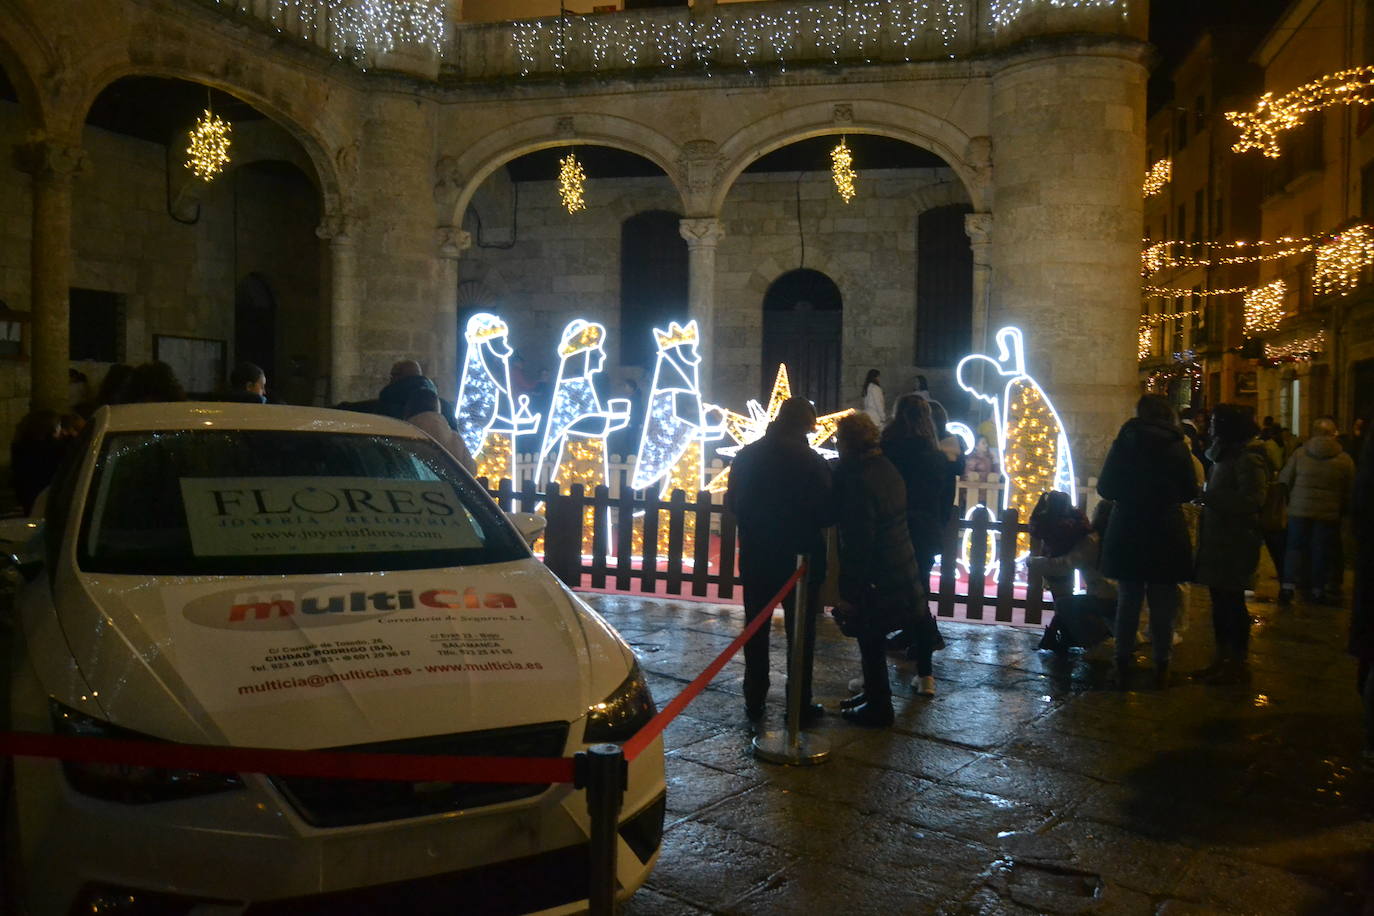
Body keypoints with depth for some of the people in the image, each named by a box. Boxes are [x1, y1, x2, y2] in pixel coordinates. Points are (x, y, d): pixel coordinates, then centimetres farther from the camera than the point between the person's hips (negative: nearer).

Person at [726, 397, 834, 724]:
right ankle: (800, 703, 15)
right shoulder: (812, 462, -17)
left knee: (756, 631, 15)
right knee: (800, 633, 10)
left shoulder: (747, 455, -5)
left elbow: (732, 502, 4)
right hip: (800, 559, -3)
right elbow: (826, 514, -13)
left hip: (755, 558, 3)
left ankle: (754, 700, 21)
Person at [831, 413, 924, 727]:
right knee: (873, 644, 21)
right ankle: (874, 694, 34)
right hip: (899, 572, 9)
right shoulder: (887, 468, 6)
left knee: (871, 644, 5)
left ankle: (878, 707, 17)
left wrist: (849, 593, -17)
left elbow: (858, 543, -23)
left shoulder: (857, 480, -22)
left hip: (875, 581, -9)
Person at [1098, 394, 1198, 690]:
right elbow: (1190, 491, 1)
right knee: (1162, 604, 7)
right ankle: (1161, 667, 12)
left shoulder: (1124, 442, -3)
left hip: (1126, 535, 1)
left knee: (1127, 602, 9)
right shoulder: (1177, 446, -5)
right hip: (1166, 535, -1)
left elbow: (1105, 488, 0)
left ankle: (1123, 666, 11)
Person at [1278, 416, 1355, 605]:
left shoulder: (1299, 454, -6)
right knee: (1322, 552, 10)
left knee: (1295, 547, 9)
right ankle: (1318, 588, 17)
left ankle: (1289, 584, -3)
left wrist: (1290, 501, 16)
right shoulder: (1345, 459, -5)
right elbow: (1350, 491, 3)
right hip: (1329, 513, 0)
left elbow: (1284, 480, 1)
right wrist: (1343, 510, 17)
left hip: (1299, 510, 0)